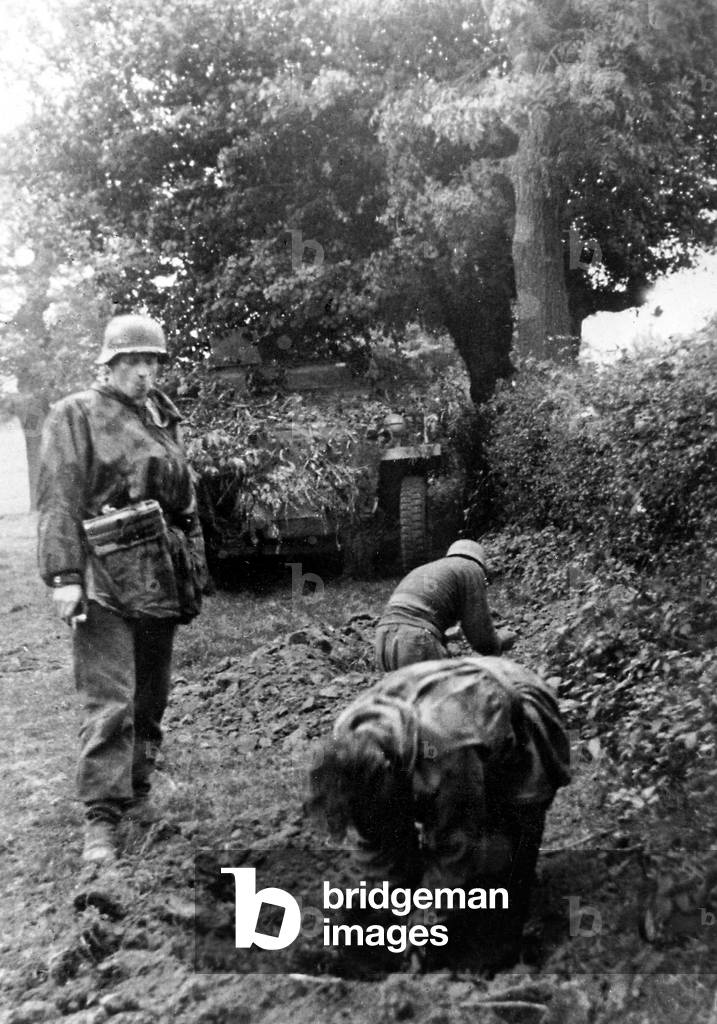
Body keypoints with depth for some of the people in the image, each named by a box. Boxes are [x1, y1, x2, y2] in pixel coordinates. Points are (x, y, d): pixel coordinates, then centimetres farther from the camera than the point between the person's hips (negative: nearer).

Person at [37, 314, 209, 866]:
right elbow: (58, 500, -9)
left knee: (152, 700, 14)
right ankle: (101, 820, -2)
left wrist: (195, 571, 19)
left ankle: (137, 794, 29)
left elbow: (186, 503, 21)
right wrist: (64, 574, -17)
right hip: (105, 582, -6)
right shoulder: (75, 416, -1)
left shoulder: (165, 420, 17)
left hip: (160, 581, 7)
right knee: (110, 704, -9)